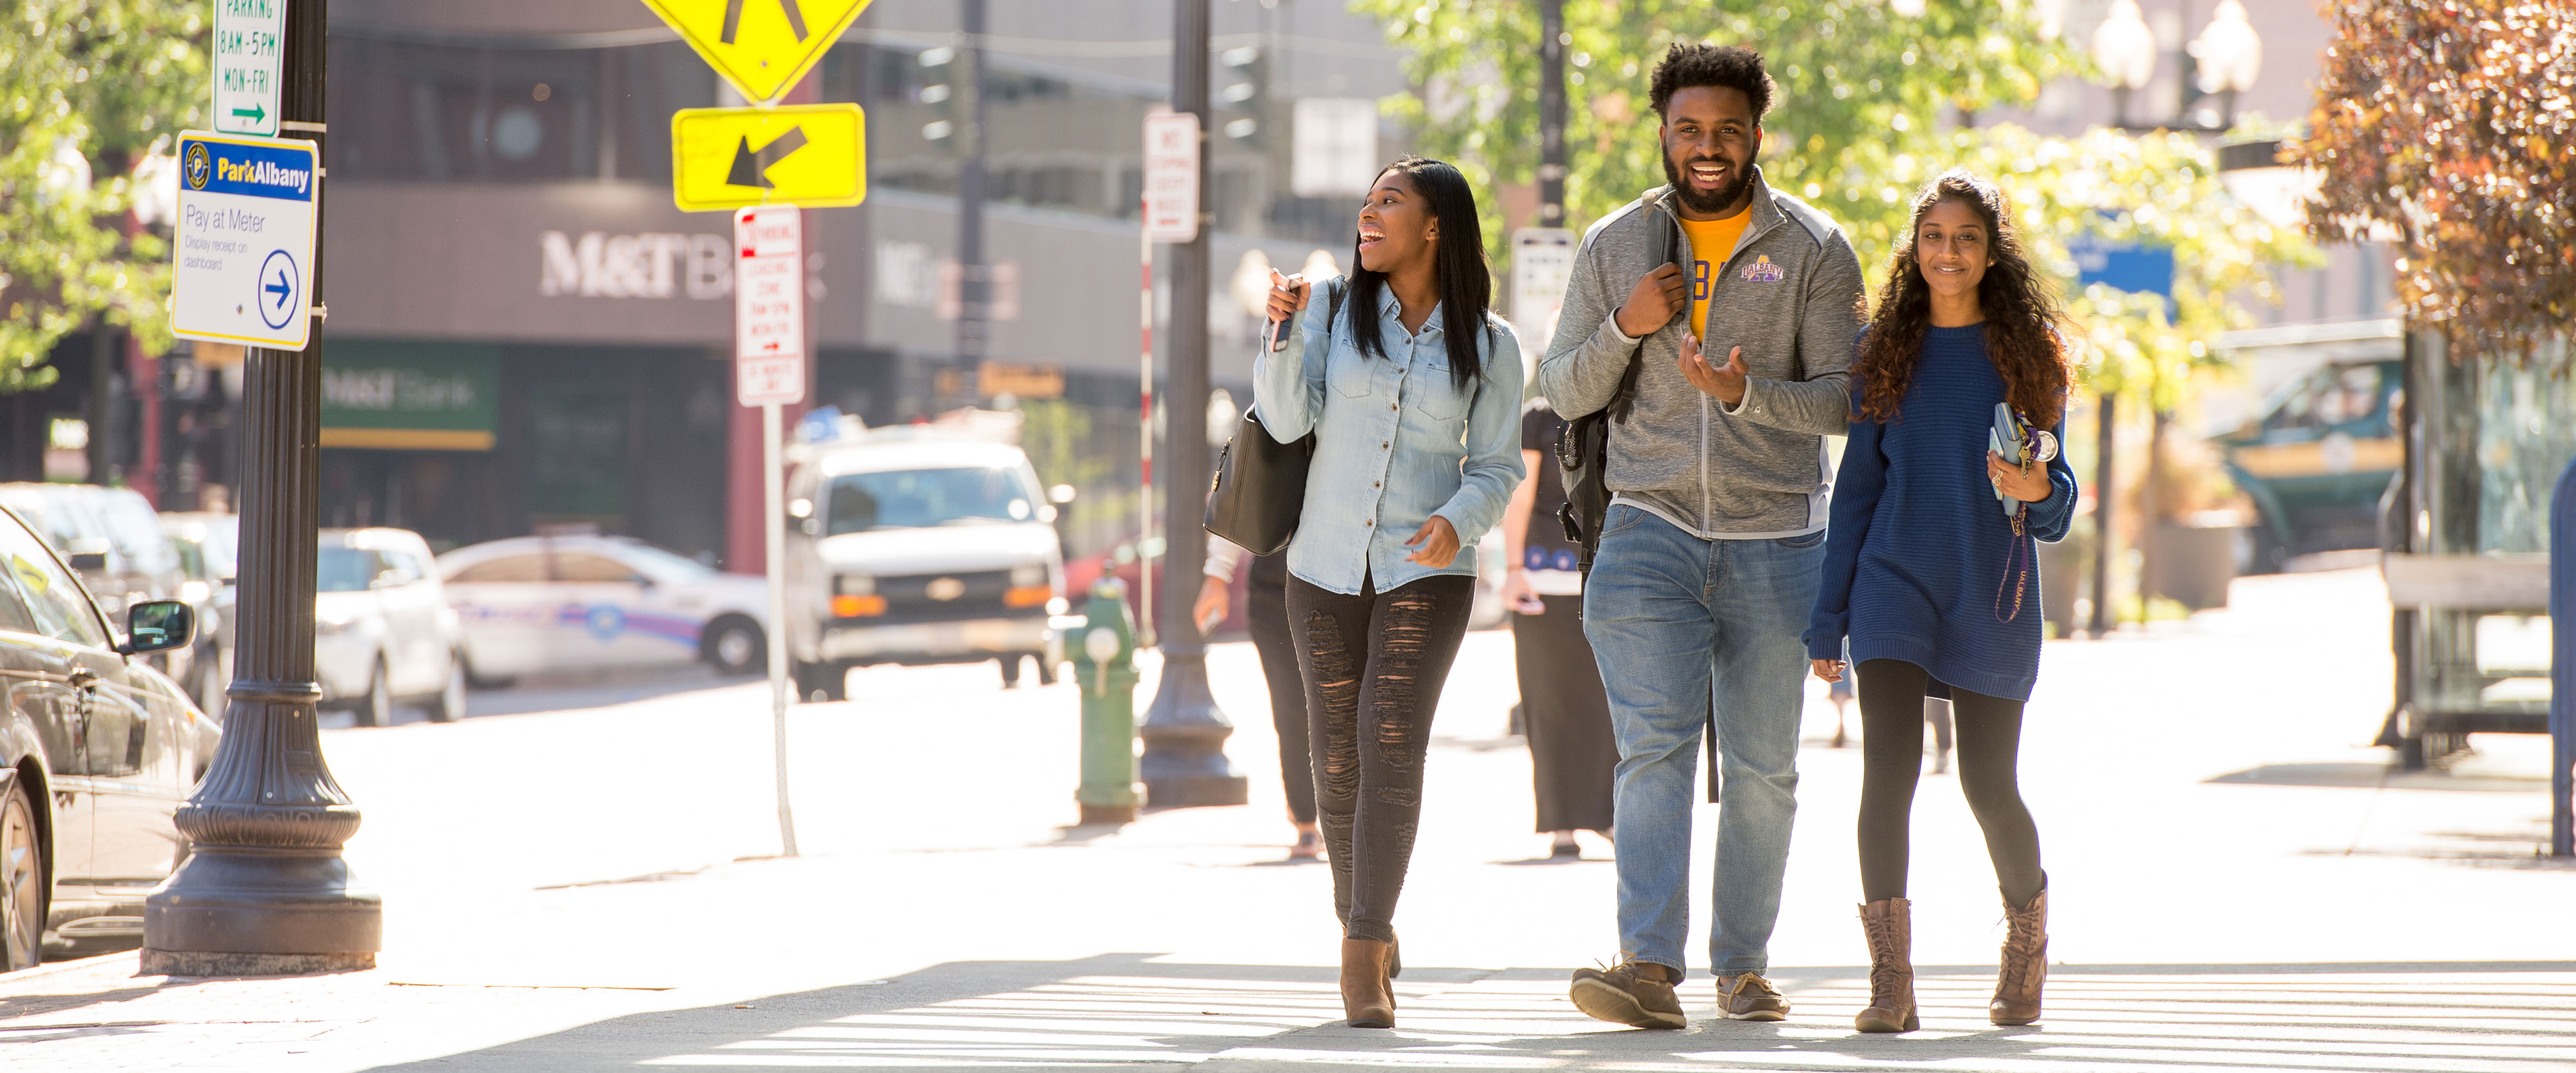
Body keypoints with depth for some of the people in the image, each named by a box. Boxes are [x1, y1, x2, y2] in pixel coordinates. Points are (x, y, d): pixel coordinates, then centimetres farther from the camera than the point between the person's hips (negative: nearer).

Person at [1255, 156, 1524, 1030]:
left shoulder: (1488, 348, 0)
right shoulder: (1335, 309, 2)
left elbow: (1497, 468, 2)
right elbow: (1286, 420, -5)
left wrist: (1458, 520, -18)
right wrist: (1284, 333, -19)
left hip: (1426, 573, -2)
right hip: (1327, 567, 2)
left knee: (1392, 746, -16)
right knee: (1338, 761, 6)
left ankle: (1361, 958, -20)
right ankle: (1370, 931, 26)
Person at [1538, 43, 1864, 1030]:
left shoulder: (1814, 252, 2)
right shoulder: (1615, 245, 8)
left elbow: (1845, 397, -3)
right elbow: (1564, 393, 9)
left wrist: (1751, 393, -21)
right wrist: (1623, 329, -10)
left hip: (1774, 541, 0)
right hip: (1651, 530, 0)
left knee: (1763, 769, 5)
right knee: (1655, 747, -15)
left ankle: (1743, 966, 16)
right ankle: (1650, 966, -25)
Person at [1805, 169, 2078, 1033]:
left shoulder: (2027, 354, 4)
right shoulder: (1885, 352, 7)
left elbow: (2058, 505, 6)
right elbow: (1857, 488, 11)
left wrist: (2036, 491, -18)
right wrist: (1829, 619, 9)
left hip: (1991, 591, 0)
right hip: (1896, 579, 0)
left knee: (1988, 783, 3)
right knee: (1890, 765, -14)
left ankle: (2027, 935, 32)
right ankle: (1891, 983, -14)